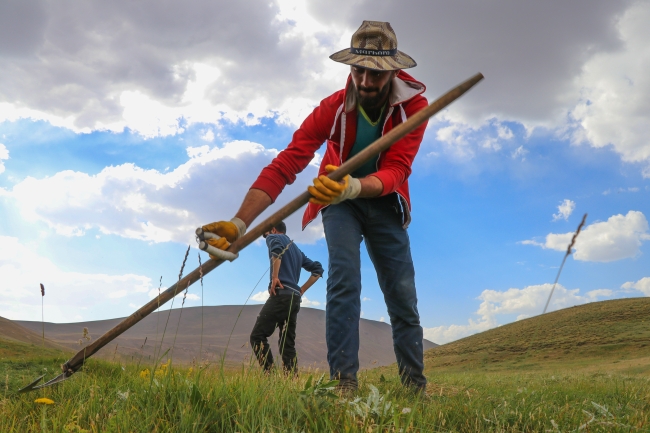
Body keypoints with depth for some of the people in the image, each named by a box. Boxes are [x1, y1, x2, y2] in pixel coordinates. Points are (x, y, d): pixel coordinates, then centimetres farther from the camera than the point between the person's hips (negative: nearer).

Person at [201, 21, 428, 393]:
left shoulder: (414, 105, -23)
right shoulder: (333, 108, -24)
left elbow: (396, 170, -32)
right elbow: (284, 165, -31)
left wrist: (352, 187, -55)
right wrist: (239, 223, -42)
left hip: (384, 201, 2)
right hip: (339, 200, -1)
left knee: (403, 294, 1)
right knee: (344, 279, -22)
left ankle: (417, 389, 13)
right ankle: (344, 383, -20)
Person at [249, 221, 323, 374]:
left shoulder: (274, 237, 8)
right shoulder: (297, 250, 29)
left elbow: (277, 248, -17)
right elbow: (317, 269, 26)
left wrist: (275, 277, -18)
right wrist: (302, 289, 20)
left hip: (281, 295, -7)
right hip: (295, 298, 7)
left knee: (257, 336, -7)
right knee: (288, 343, 6)